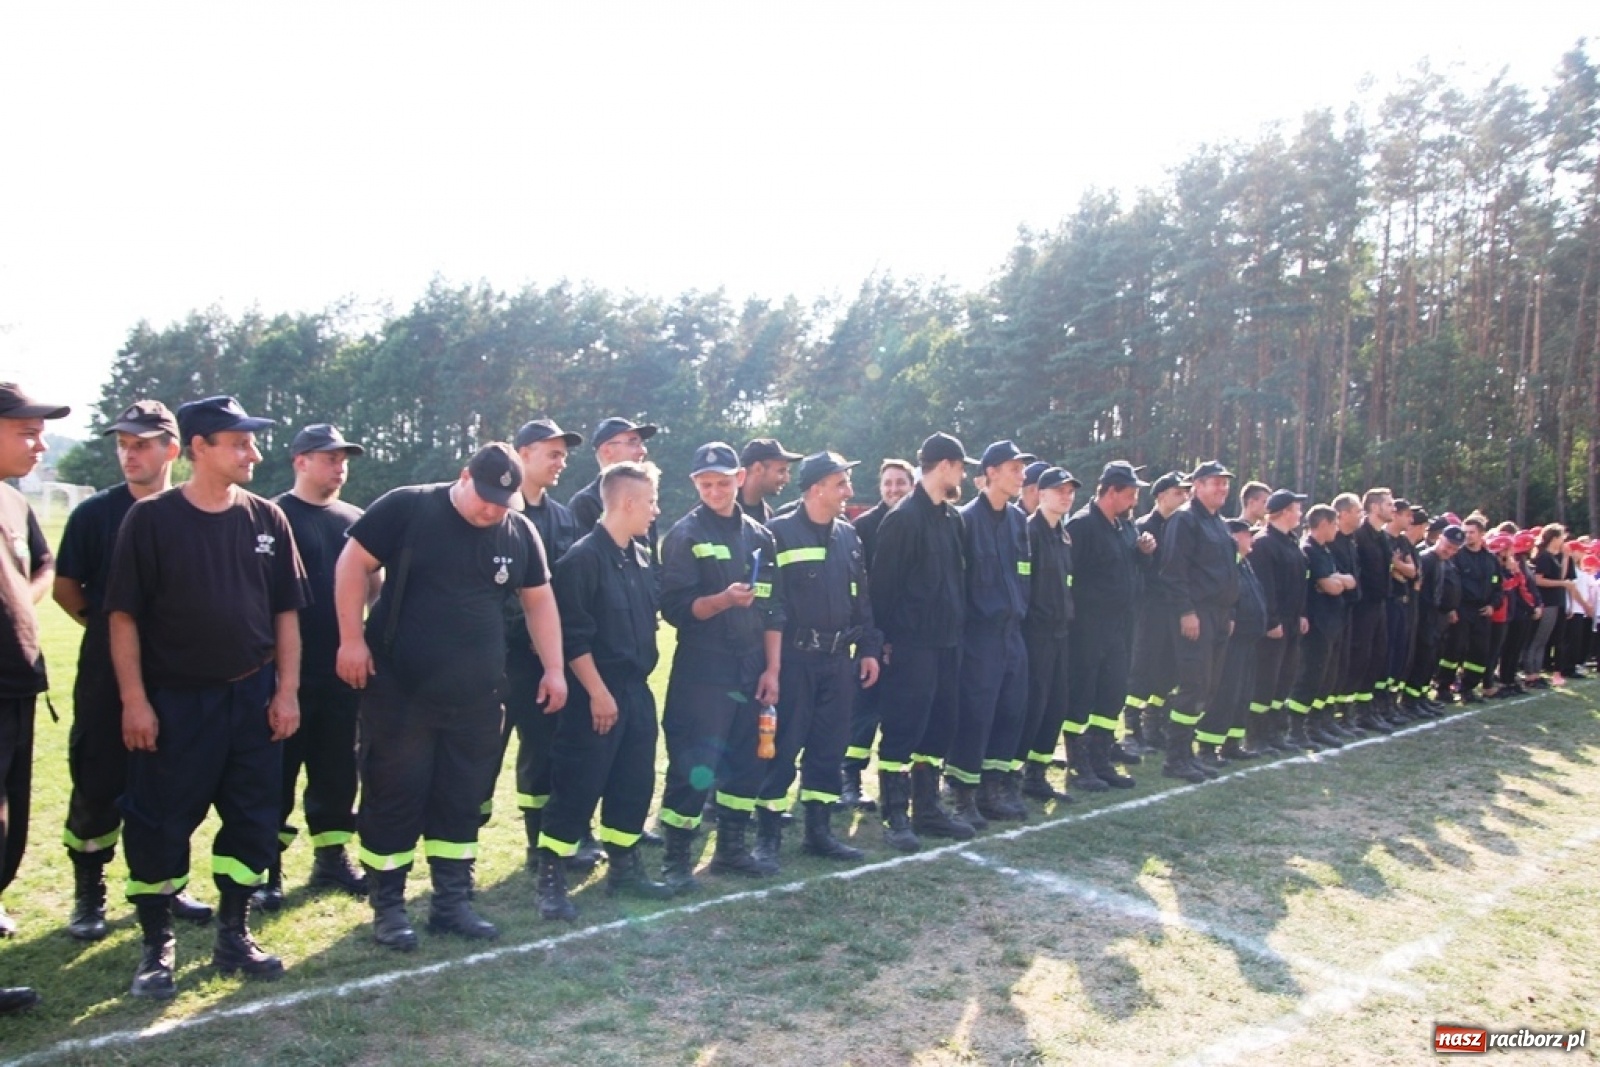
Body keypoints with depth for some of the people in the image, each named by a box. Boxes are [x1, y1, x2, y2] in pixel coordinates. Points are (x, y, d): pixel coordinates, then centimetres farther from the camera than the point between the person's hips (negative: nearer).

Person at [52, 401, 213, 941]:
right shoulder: (96, 512, -3)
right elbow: (65, 586, 4)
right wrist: (105, 624, 3)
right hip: (107, 677, -1)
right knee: (98, 788, 4)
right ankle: (88, 897, 19)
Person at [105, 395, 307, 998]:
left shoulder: (266, 519, 3)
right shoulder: (152, 518, -7)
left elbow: (285, 611, 6)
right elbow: (124, 614, -7)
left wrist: (287, 690, 2)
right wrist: (134, 699, -11)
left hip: (253, 695, 4)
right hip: (174, 699, -3)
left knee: (254, 819, 9)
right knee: (159, 824, 4)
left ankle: (233, 936, 25)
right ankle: (157, 945, 22)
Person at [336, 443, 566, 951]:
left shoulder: (520, 533, 5)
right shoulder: (407, 508, -7)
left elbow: (539, 601, 11)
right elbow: (353, 563, -5)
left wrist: (553, 668, 6)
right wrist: (352, 638, -11)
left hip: (475, 697, 4)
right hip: (399, 689, -4)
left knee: (462, 801, 11)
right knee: (394, 797, 4)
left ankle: (452, 900, 24)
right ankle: (387, 906, 19)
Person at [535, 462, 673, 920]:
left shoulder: (641, 559, 11)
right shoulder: (582, 558, -14)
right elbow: (573, 637, -17)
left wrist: (638, 681, 16)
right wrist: (598, 693, -17)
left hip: (637, 689, 8)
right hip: (597, 693, -8)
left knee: (635, 783, 13)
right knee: (578, 787, -3)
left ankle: (624, 866, 27)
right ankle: (551, 878, 8)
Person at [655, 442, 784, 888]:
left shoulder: (759, 537, 11)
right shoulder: (684, 536, -4)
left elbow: (773, 608, 11)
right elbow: (675, 608, -11)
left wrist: (772, 669, 5)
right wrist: (723, 600, -28)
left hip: (751, 671, 5)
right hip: (701, 671, -5)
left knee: (747, 762, 11)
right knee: (694, 768, -6)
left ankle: (731, 848, 26)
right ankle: (675, 858, 8)